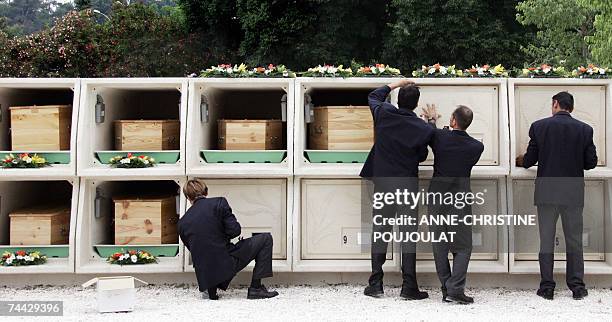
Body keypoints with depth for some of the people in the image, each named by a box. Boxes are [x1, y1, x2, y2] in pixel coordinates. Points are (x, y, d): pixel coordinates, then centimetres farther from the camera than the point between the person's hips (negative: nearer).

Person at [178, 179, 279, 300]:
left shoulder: (182, 223, 8)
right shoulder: (218, 203, -5)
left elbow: (192, 248, 15)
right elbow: (235, 230, -11)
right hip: (227, 262, -6)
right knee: (265, 239, 9)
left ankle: (211, 287, 17)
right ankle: (255, 288, 4)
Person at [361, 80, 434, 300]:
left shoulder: (383, 115, -4)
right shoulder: (423, 129, -10)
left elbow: (373, 96, 17)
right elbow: (422, 157, 5)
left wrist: (396, 84, 26)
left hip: (382, 184, 2)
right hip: (408, 186, -2)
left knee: (380, 232, 9)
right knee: (409, 235, 4)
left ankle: (375, 285, 11)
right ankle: (409, 287, 4)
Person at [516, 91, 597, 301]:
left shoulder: (539, 126, -5)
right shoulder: (585, 129, -2)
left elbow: (530, 160, -1)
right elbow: (591, 162, 1)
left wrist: (520, 161, 22)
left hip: (546, 191, -1)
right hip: (573, 193, 1)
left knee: (546, 240, 7)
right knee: (574, 240, 10)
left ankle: (547, 287, 10)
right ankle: (577, 286, 13)